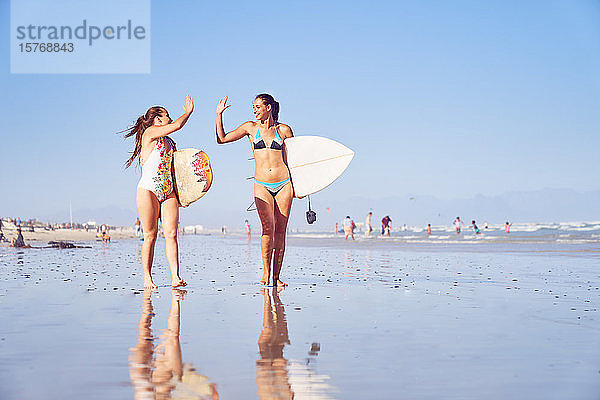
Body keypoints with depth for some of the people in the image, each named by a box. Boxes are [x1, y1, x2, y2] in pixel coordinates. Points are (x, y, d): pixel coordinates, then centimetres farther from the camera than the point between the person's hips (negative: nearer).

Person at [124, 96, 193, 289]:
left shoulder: (169, 141, 21)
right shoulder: (150, 132, -1)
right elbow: (177, 125, -8)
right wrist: (188, 112, 8)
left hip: (168, 191, 6)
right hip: (148, 190, -6)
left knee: (171, 234, -6)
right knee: (150, 235, -4)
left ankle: (175, 277, -11)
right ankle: (147, 278, 3)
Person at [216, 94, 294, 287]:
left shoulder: (284, 130, 8)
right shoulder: (251, 127, 9)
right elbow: (222, 139, 10)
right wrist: (219, 115, 2)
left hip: (284, 184, 1)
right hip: (262, 185, 0)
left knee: (280, 230, -1)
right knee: (268, 227, -17)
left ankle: (276, 275, 6)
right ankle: (266, 272, -5)